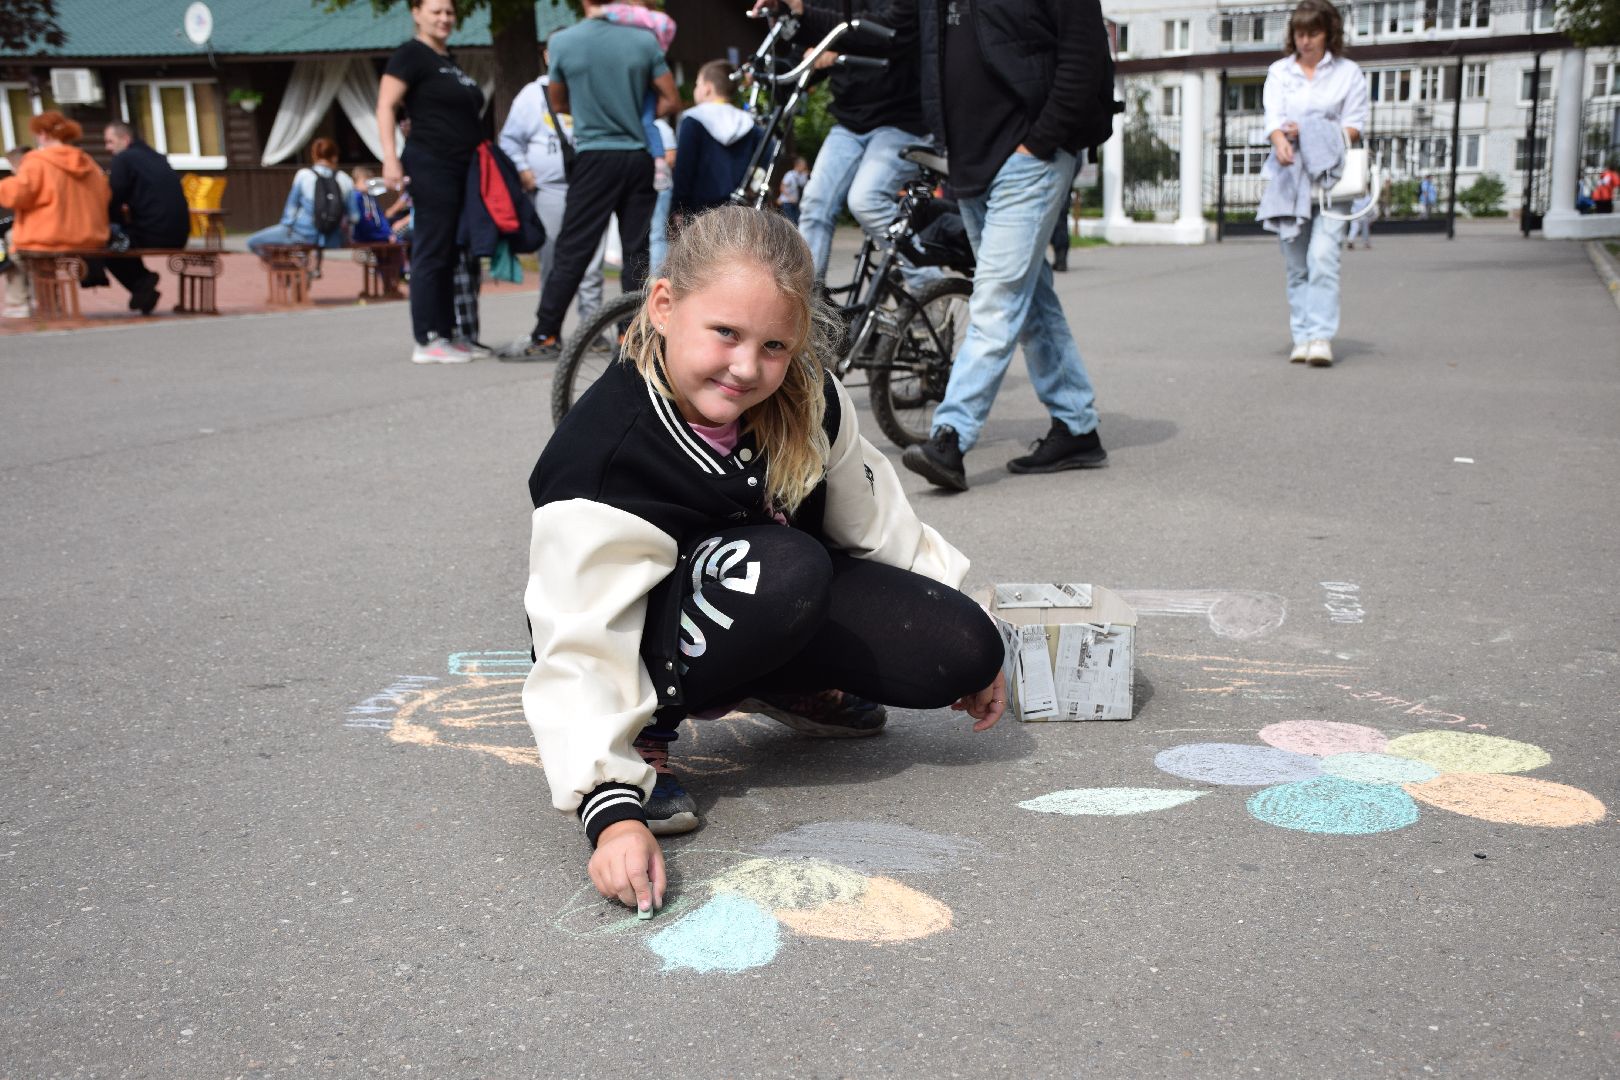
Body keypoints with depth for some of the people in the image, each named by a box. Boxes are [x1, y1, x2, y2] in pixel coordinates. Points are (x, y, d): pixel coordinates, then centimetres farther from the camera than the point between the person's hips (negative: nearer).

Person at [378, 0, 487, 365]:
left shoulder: (449, 60, 19)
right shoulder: (411, 54, -5)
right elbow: (385, 106, -13)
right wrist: (390, 157, -23)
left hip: (461, 169, 9)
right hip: (431, 166, -9)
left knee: (450, 256, 10)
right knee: (432, 253, -8)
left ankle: (445, 335, 15)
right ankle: (427, 342, -6)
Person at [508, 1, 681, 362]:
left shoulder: (563, 42, -4)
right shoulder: (644, 40, -2)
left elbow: (559, 104, 10)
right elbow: (672, 101, 3)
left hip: (595, 156, -1)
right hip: (639, 157, 2)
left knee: (571, 251, 1)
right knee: (637, 251, 6)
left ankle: (546, 336, 2)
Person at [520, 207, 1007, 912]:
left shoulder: (806, 400, -13)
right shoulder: (601, 462, -31)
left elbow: (873, 519, 3)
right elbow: (582, 652, -34)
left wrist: (968, 650, 10)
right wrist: (613, 814, -46)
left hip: (788, 613, 6)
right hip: (650, 639, -6)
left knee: (965, 653, -14)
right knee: (782, 565, -37)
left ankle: (792, 687, 14)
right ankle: (641, 735, -15)